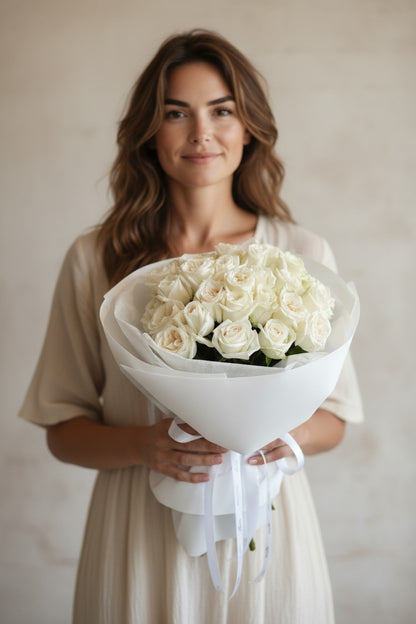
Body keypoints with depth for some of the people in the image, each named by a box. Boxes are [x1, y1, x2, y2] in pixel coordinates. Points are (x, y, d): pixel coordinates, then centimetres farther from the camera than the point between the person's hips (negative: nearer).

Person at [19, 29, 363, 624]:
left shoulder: (303, 252, -2)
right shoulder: (95, 259, -4)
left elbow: (334, 418, 5)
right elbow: (62, 429, 0)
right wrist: (143, 444, -19)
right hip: (141, 535, 0)